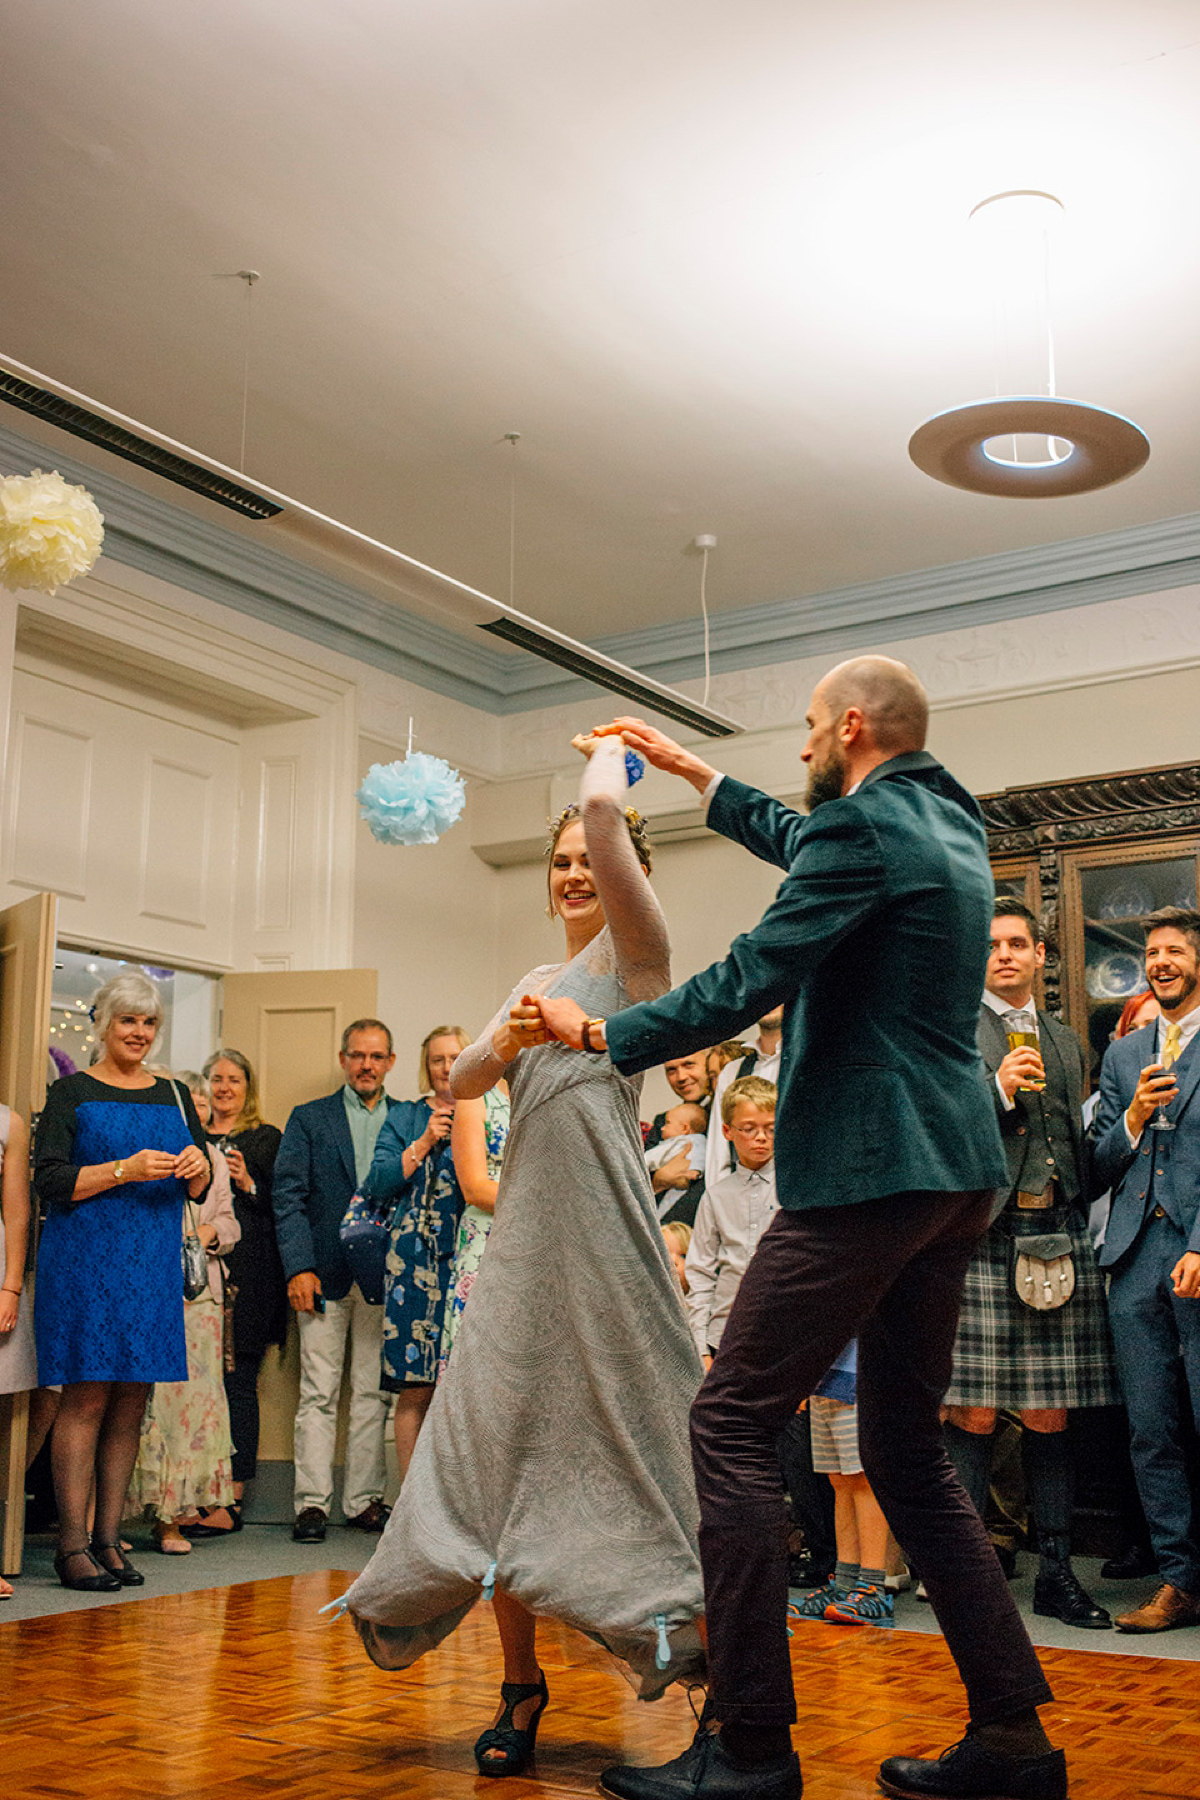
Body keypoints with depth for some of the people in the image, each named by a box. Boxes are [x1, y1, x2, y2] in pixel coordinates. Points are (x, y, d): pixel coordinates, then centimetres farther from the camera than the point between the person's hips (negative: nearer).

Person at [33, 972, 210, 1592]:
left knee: (132, 1402, 5)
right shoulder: (72, 1093, 2)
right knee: (87, 1397, -6)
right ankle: (72, 1545, 0)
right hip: (84, 1258, -4)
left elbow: (201, 1188, 14)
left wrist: (195, 1168, -8)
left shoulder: (173, 1096, 15)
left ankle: (108, 1538, 11)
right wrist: (125, 1171, -17)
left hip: (154, 1263, 5)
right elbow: (50, 1182, -7)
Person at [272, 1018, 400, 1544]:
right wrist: (299, 1268, -9)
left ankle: (364, 1500, 14)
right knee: (319, 1393, -1)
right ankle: (312, 1502, 5)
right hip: (326, 1274, -1)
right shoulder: (309, 1119, 7)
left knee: (374, 1393, 6)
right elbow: (288, 1198, 1)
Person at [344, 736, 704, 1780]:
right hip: (525, 1226, 7)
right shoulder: (537, 981, 21)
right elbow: (461, 1085, 11)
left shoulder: (635, 952, 1)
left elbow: (606, 810, -14)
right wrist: (506, 1042, -9)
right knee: (503, 1436, 5)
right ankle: (521, 1684, 16)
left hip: (602, 1220, -7)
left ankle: (718, 1649, 9)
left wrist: (609, 758, 6)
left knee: (627, 1429, -5)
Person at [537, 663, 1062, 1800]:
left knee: (731, 1424, -5)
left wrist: (599, 1035, -3)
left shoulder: (865, 828, -10)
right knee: (906, 1448, 15)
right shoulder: (951, 824, 18)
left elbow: (746, 984, -15)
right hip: (954, 1171, 10)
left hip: (869, 1170, -10)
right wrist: (689, 770, 41)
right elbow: (800, 845, 35)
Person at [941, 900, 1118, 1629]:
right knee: (974, 1415, -4)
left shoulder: (1066, 1041, 21)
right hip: (980, 1234, -4)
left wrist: (1082, 1233, 14)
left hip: (1058, 1237, 4)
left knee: (1051, 1415, 6)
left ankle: (1057, 1573, 15)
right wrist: (999, 1091, -13)